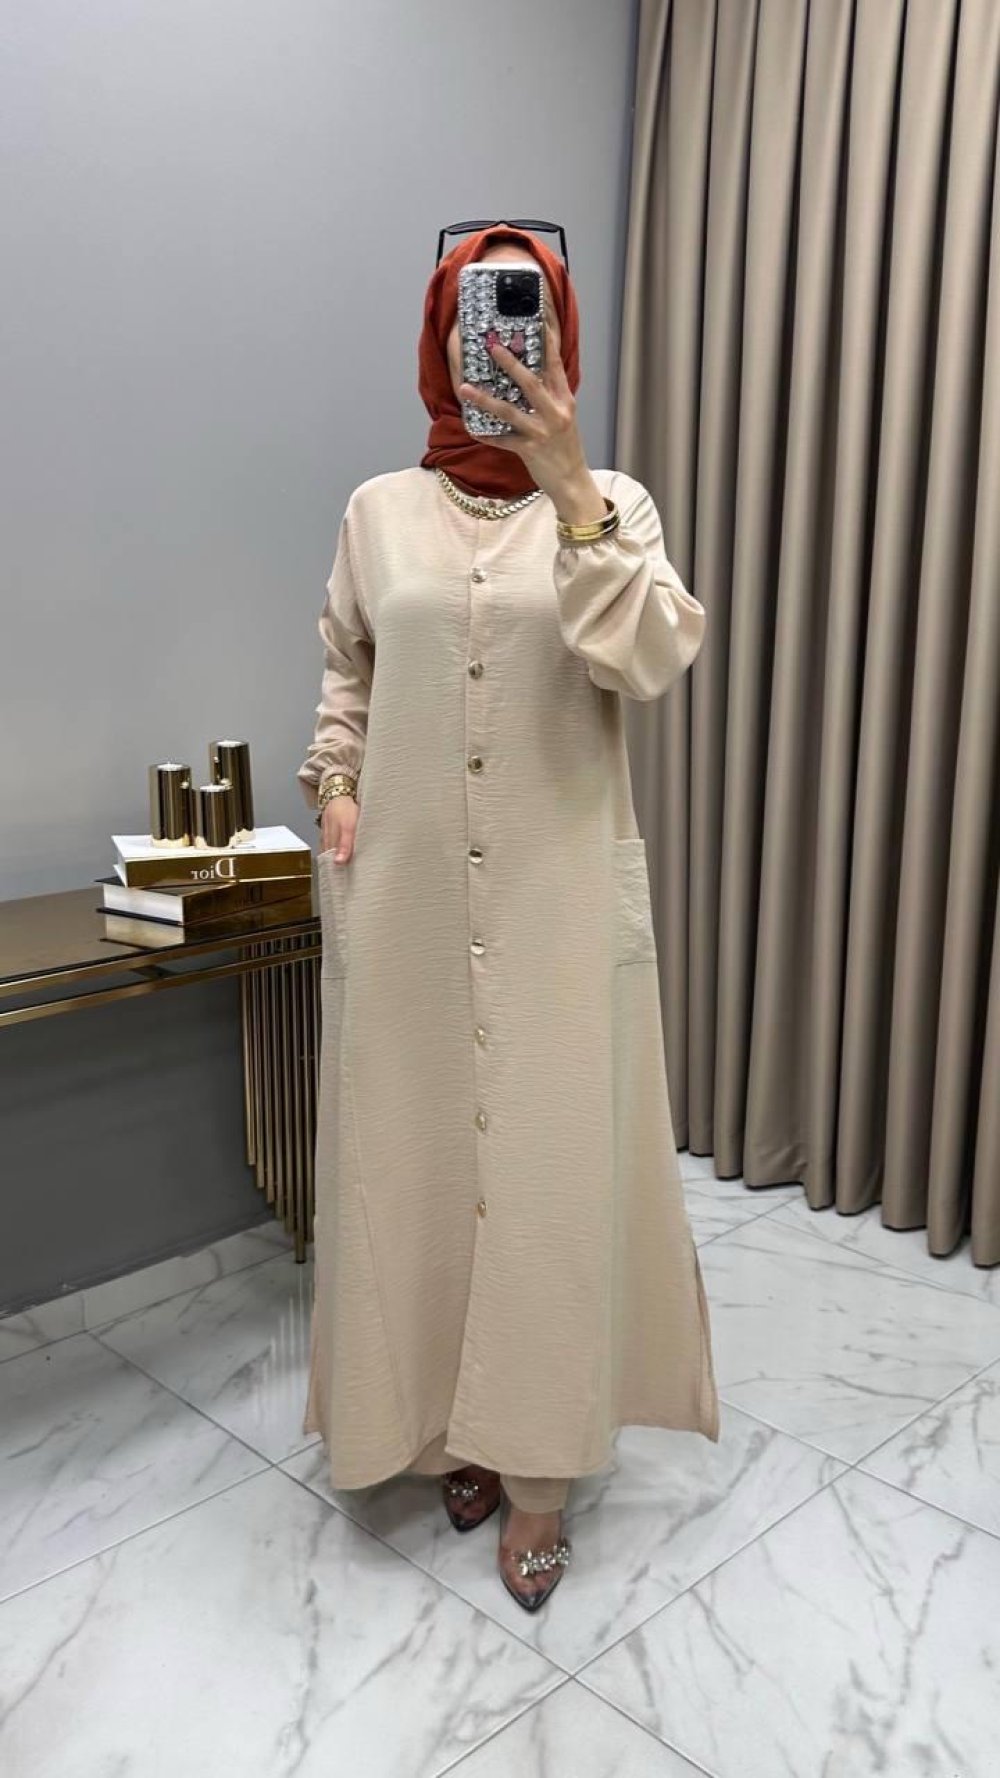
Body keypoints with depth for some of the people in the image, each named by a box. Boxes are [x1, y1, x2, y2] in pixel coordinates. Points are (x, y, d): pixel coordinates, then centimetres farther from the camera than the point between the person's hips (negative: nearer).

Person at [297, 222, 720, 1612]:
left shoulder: (610, 503, 2)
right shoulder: (381, 508, 7)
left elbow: (653, 661, -15)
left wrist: (569, 487, -21)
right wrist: (334, 783, 1)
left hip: (562, 895, -1)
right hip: (409, 892, 2)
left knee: (554, 1157, 3)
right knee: (419, 1147, 9)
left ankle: (538, 1461, 20)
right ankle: (450, 1418, 31)